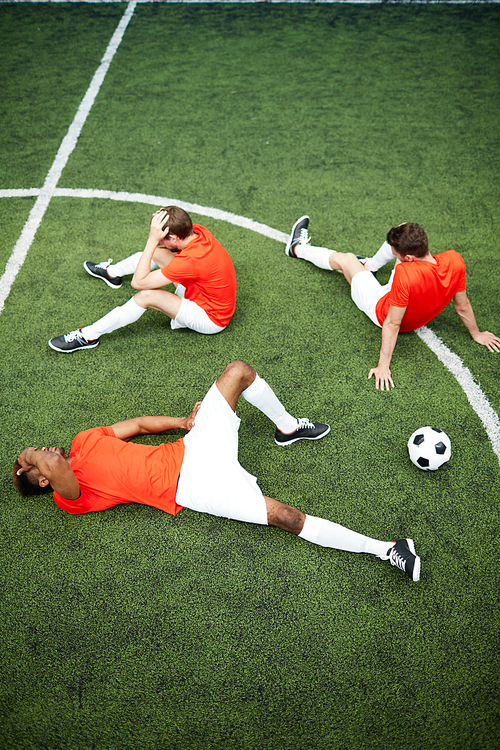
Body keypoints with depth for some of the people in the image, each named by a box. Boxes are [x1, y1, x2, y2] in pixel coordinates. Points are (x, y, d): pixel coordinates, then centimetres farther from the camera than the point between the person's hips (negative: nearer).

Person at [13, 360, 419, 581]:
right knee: (283, 515, -24)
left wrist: (183, 421, 15)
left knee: (238, 370, 0)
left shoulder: (83, 443, 16)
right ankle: (384, 549, -11)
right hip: (192, 486, -7)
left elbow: (136, 424, 20)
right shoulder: (70, 499, -2)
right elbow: (66, 484, -29)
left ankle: (287, 427, 20)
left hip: (192, 448, 7)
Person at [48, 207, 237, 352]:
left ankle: (89, 336, -12)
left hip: (211, 318, -9)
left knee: (147, 295, -26)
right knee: (156, 252, 11)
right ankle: (112, 272, 37)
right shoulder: (198, 231, -13)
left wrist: (153, 241, -33)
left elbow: (138, 282, -31)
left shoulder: (191, 260, -39)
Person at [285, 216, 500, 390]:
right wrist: (476, 334, 5)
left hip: (382, 310, -5)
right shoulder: (454, 260, -28)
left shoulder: (405, 273, -45)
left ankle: (299, 248, 38)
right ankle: (370, 265, 39)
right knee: (404, 235, 10)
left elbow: (393, 324, -36)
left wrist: (383, 366, -25)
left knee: (345, 259, 10)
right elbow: (462, 306, -13)